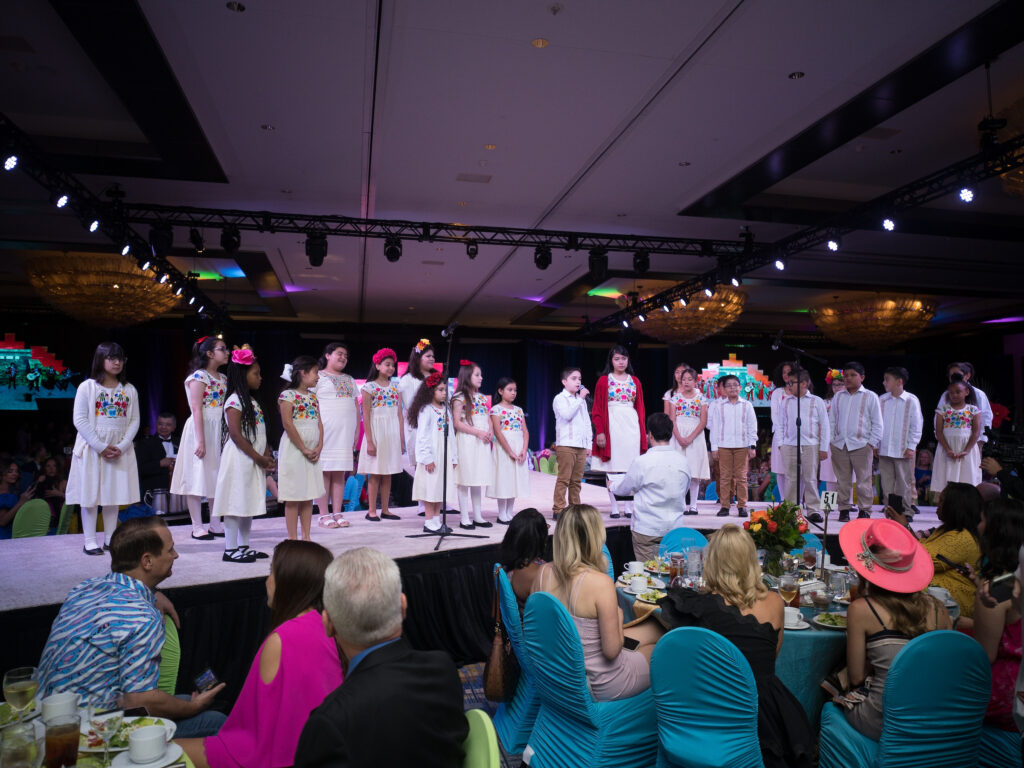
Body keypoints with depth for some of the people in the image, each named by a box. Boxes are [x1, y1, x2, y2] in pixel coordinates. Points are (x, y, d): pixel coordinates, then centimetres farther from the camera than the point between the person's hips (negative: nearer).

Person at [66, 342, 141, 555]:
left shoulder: (129, 390, 7)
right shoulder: (87, 387, -3)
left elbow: (134, 420, 4)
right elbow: (80, 420, -9)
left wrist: (121, 447, -10)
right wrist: (101, 447, -15)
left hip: (120, 448, 3)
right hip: (92, 447, -3)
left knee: (114, 493, 7)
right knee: (90, 493, 0)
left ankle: (111, 539, 15)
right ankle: (89, 541, 7)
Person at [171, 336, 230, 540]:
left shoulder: (223, 378, 13)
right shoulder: (199, 376, -9)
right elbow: (196, 409, -15)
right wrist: (200, 440, -19)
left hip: (219, 430, 8)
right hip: (201, 428, -8)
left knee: (217, 477, 10)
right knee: (197, 477, -2)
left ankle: (215, 524, 17)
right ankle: (197, 527, 5)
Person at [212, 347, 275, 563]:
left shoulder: (252, 401, 17)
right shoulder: (234, 401, -11)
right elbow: (236, 434, -18)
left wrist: (266, 456, 3)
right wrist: (259, 458, -16)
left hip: (253, 460, 9)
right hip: (240, 459, -9)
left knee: (250, 502, 12)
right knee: (236, 503, -5)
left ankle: (243, 546, 20)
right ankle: (230, 549, 2)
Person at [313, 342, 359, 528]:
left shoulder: (349, 380, 21)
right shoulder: (319, 377, 2)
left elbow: (356, 406, 21)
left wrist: (357, 431, 13)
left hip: (346, 431, 6)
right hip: (325, 430, -6)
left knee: (340, 473, 6)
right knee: (324, 471, -4)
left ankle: (337, 513, 10)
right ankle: (324, 515, -1)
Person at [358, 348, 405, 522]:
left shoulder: (395, 388, 10)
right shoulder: (369, 387, -5)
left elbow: (399, 415, 10)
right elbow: (366, 416, -8)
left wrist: (402, 440, 7)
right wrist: (369, 441, -13)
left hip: (392, 434, 5)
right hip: (376, 431, -5)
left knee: (388, 474, 9)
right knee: (375, 473, 0)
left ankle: (385, 510, 15)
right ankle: (372, 511, 8)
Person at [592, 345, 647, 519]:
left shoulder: (635, 381, 13)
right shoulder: (604, 381, 4)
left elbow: (640, 409, 13)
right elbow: (597, 409, 0)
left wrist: (643, 431, 6)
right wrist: (600, 431, -9)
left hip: (631, 425, 3)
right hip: (612, 425, -3)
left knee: (631, 467, 2)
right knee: (612, 466, -2)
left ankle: (629, 507, 8)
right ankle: (614, 507, 5)